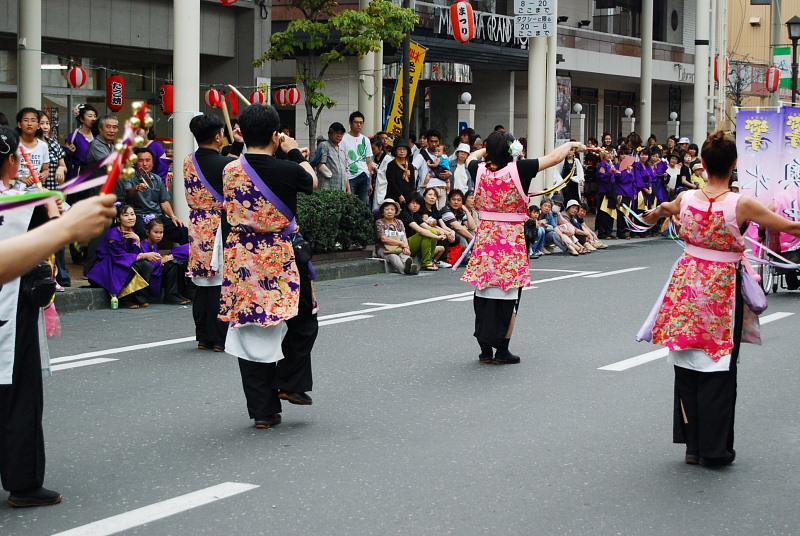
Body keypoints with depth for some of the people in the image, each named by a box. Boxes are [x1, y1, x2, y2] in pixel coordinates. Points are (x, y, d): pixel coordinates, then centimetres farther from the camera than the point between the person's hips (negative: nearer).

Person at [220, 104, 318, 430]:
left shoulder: (230, 171, -5)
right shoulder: (288, 171, -14)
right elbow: (312, 181, 8)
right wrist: (295, 153, 19)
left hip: (243, 259, 3)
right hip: (283, 258, -3)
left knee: (249, 330, 9)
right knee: (302, 323, 22)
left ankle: (263, 409, 11)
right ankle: (290, 382, 16)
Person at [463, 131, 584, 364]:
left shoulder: (480, 170, -1)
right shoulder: (518, 170, -13)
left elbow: (472, 157, 24)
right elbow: (554, 157, -4)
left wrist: (491, 148, 33)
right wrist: (571, 144, 12)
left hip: (485, 238, 4)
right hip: (512, 239, -4)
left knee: (484, 294, 10)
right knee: (508, 293, 3)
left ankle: (485, 349, 13)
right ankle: (502, 351, 6)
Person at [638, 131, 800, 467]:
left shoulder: (686, 199, -2)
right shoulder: (742, 205, -16)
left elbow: (663, 209, 23)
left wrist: (656, 214, 47)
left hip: (687, 285, 4)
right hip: (724, 288, -4)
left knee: (689, 364, 14)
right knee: (719, 368, 7)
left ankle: (692, 444, 22)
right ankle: (714, 447, 13)